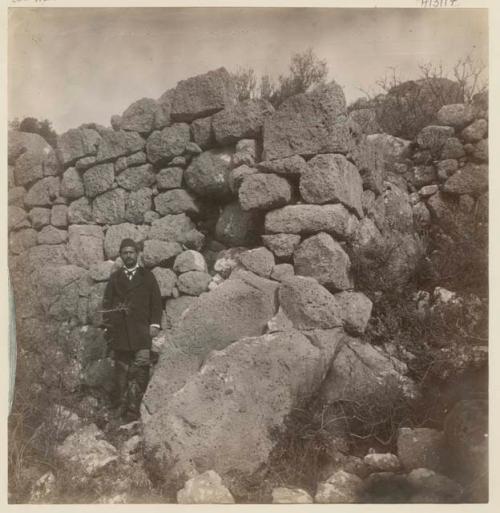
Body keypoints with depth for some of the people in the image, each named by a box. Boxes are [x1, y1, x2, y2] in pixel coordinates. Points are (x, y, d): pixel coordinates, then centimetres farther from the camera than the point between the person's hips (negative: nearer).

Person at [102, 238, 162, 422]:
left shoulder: (147, 276, 13)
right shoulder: (114, 277, 17)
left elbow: (156, 301, 9)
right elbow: (107, 302, 13)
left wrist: (155, 324, -2)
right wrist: (107, 325, 2)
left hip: (141, 330, -1)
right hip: (119, 330, 2)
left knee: (140, 368, -11)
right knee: (121, 369, 2)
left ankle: (133, 407, -11)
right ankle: (120, 406, 8)